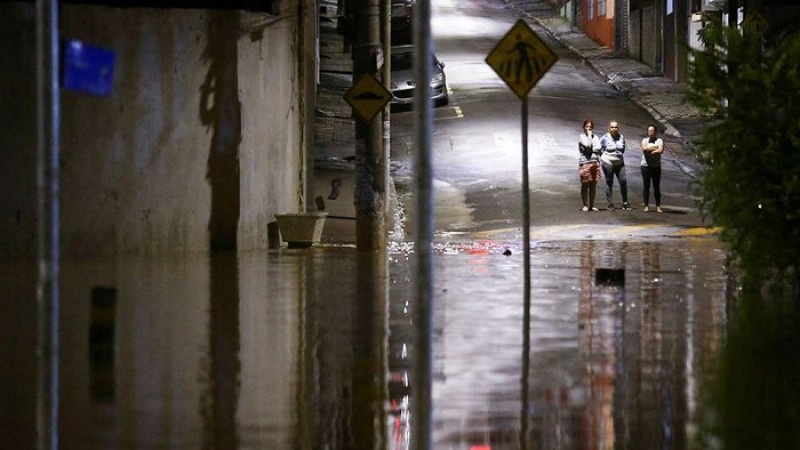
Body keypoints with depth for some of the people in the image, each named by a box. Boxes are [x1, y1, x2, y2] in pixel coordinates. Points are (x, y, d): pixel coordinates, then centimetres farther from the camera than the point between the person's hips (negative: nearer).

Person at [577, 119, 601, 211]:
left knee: (593, 185, 6)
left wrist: (591, 149, -9)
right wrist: (589, 135, -5)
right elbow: (587, 145, -16)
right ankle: (585, 205, 4)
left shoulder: (595, 137, 14)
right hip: (585, 163, -4)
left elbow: (598, 148, 2)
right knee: (585, 185, -1)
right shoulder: (581, 137, 0)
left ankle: (592, 205, 12)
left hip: (595, 163, 4)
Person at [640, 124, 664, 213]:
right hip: (645, 166, 1)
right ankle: (646, 205, 6)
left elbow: (661, 150, -14)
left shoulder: (659, 141, 3)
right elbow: (644, 148, -12)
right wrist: (655, 148, -9)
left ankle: (658, 206, 4)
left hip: (656, 166, -1)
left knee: (657, 187, 1)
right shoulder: (645, 140, 8)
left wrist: (650, 150, -12)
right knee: (646, 186, 1)